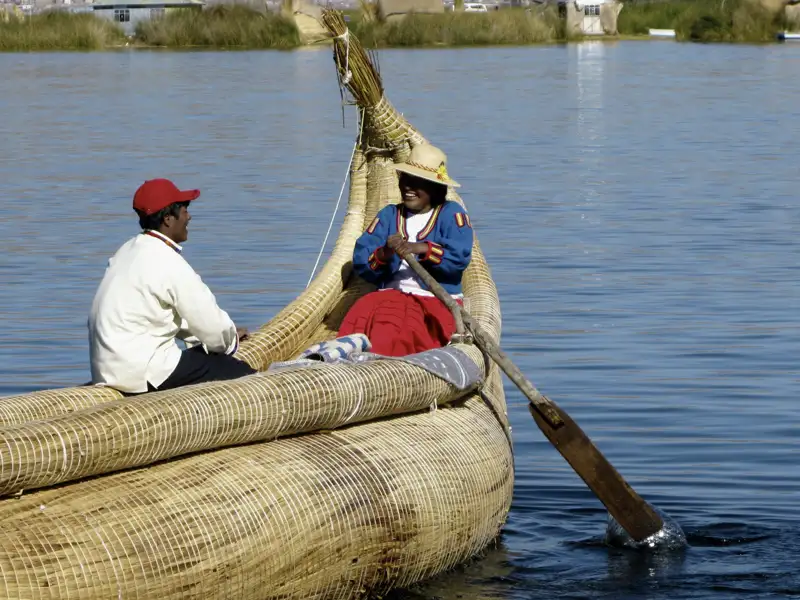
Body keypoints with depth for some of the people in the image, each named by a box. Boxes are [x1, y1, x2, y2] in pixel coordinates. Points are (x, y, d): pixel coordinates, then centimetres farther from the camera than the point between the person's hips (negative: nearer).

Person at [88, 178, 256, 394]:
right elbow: (210, 321, -8)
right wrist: (230, 340, 15)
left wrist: (226, 335, 19)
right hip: (142, 372, -10)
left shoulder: (128, 251, 15)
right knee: (242, 373, -8)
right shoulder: (169, 264, -15)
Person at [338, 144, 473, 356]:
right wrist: (384, 254, -17)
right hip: (391, 295, 4)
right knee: (362, 313, -30)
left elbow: (460, 256, -12)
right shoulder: (389, 215, 19)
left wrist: (419, 248, -24)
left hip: (438, 301, -4)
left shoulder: (451, 214, 8)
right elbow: (360, 261, 6)